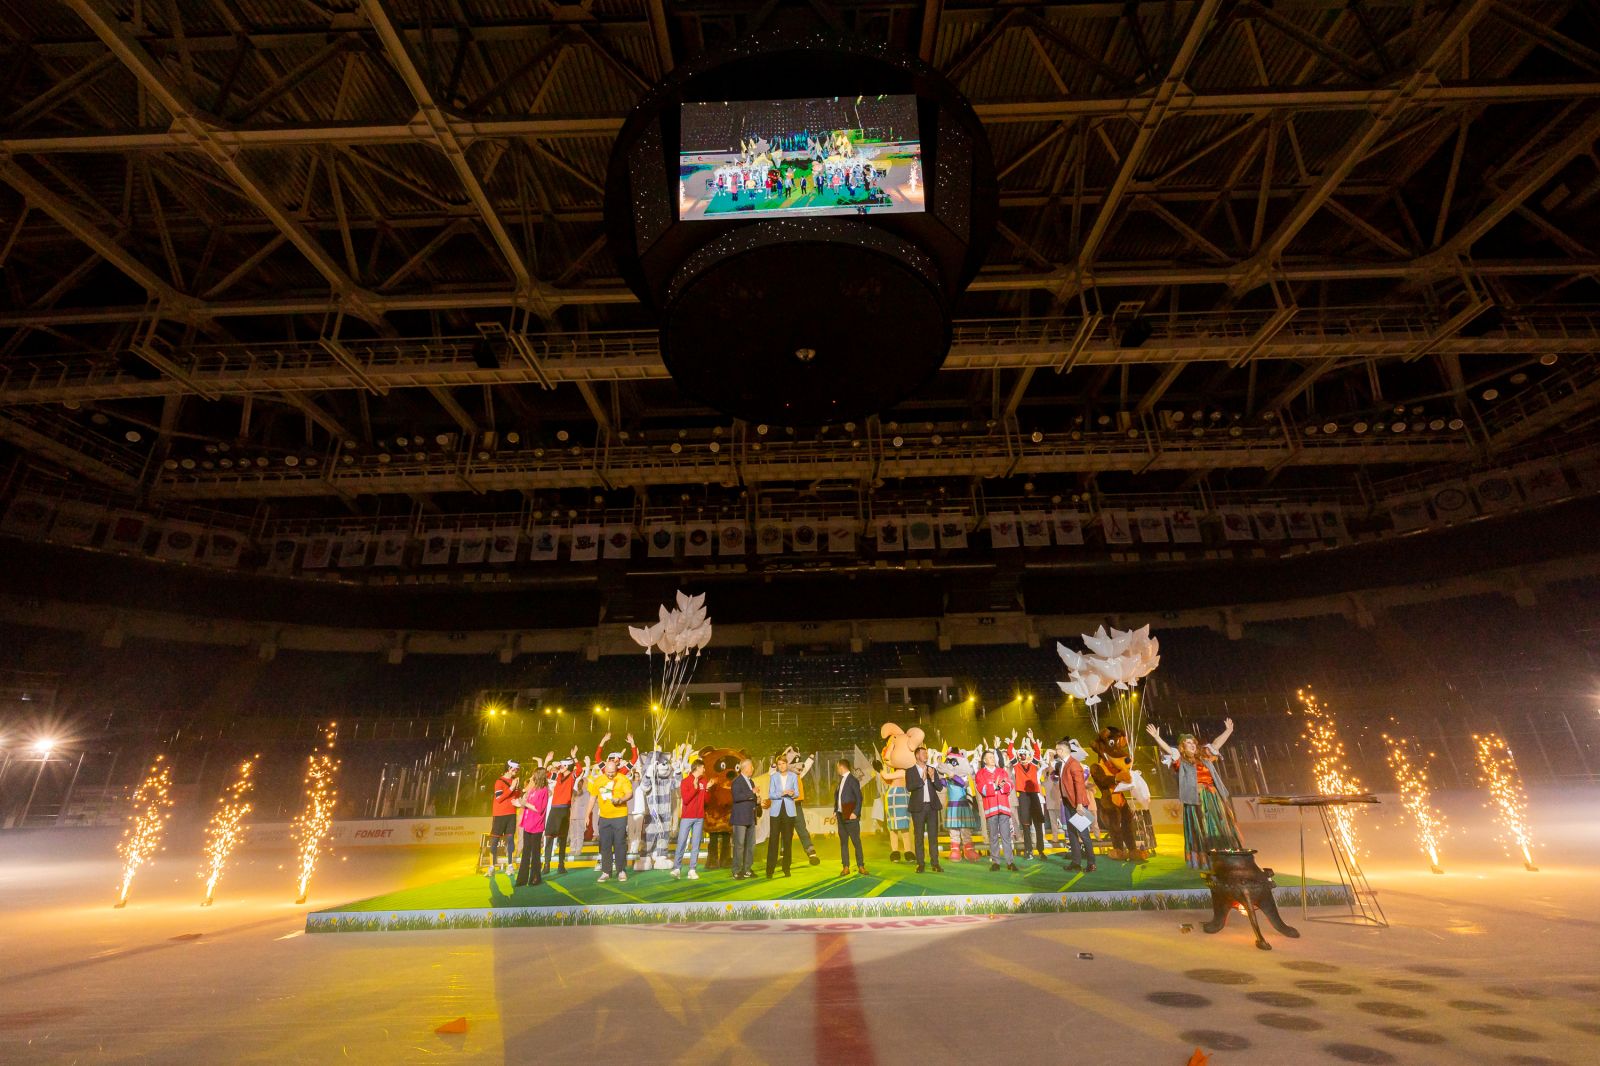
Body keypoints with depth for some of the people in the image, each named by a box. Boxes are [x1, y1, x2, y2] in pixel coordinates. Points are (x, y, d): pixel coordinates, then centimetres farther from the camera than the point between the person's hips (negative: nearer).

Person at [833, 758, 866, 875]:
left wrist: (855, 813, -18)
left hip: (851, 816, -7)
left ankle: (861, 866, 7)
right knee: (843, 842, 7)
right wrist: (835, 812, 10)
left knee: (856, 841, -1)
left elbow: (859, 798, -12)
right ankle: (845, 867, 12)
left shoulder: (853, 780, -9)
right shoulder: (841, 780, 14)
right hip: (841, 816, 7)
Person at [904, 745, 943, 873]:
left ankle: (935, 863, 8)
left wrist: (932, 778, -10)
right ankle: (920, 864, 6)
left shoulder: (932, 770, 11)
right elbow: (909, 787, -13)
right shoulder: (910, 771, -1)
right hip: (918, 807, -3)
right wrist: (922, 779, -16)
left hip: (932, 806, 3)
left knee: (933, 835, 3)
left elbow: (940, 788, 6)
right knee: (919, 836, 1)